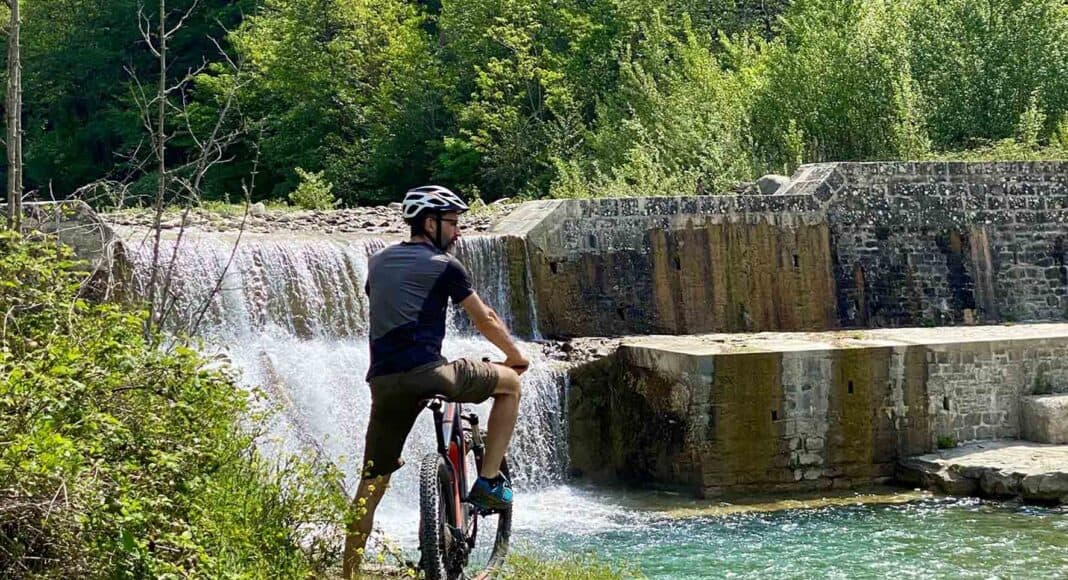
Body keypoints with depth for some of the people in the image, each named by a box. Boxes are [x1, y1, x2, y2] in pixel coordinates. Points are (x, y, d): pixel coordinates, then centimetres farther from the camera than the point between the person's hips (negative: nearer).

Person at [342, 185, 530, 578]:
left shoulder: (378, 262, 21)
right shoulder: (443, 265, 3)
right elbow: (486, 321, 9)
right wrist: (516, 357, 26)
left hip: (383, 381, 6)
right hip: (427, 374, -6)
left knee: (372, 483, 13)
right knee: (510, 383, 16)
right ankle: (489, 482, 12)